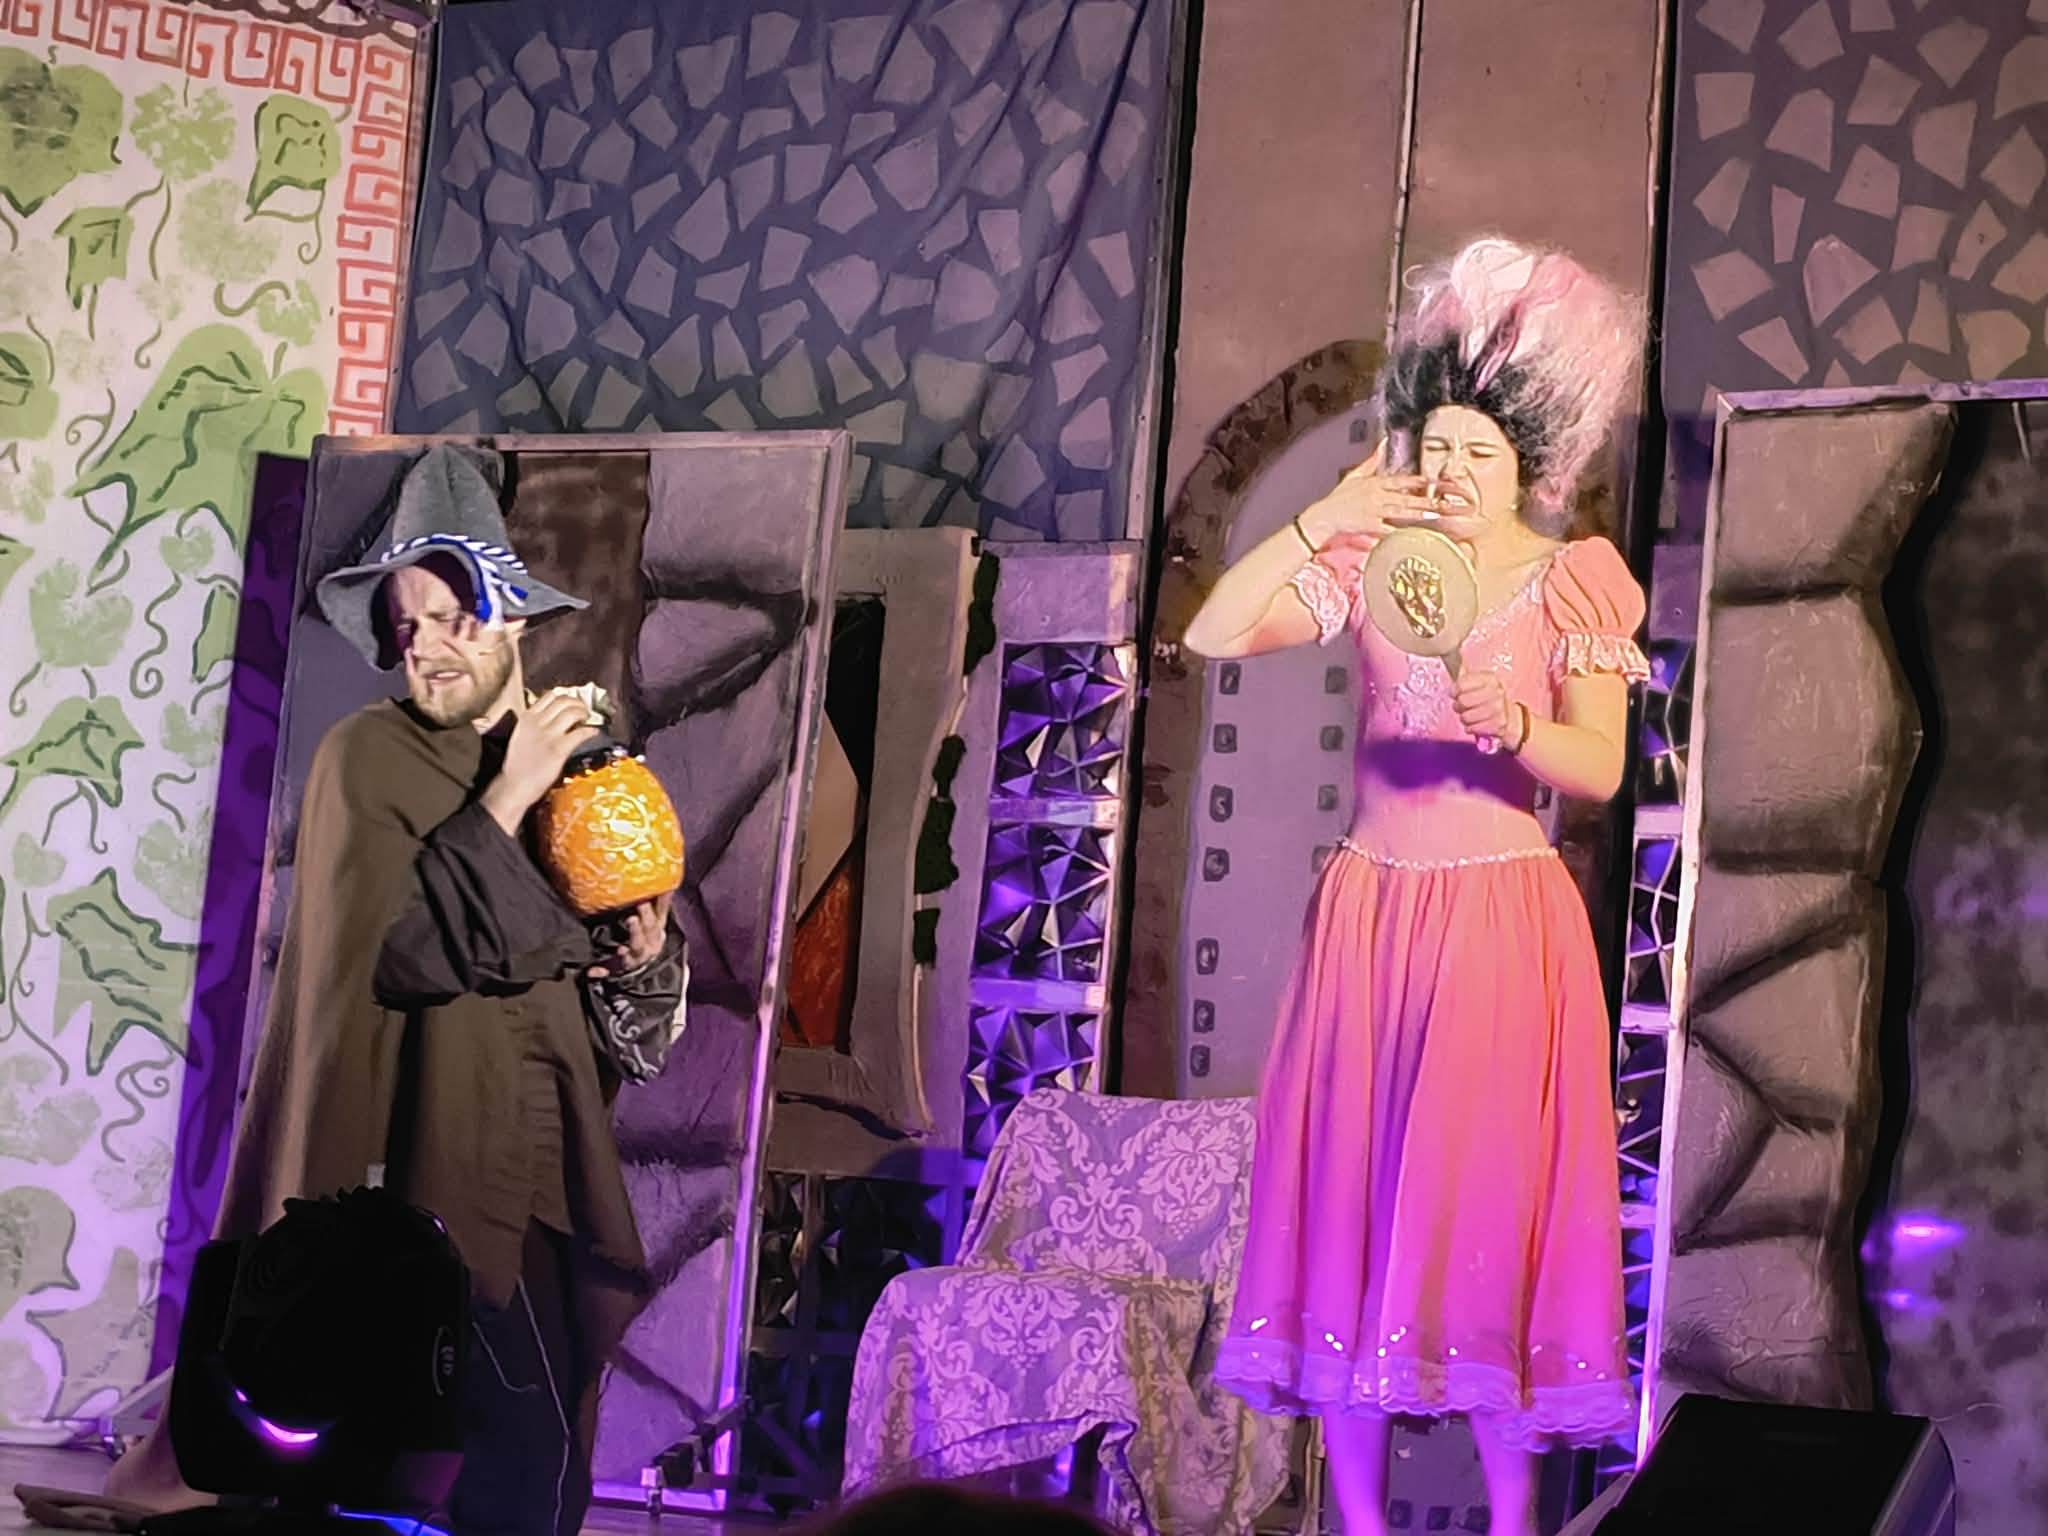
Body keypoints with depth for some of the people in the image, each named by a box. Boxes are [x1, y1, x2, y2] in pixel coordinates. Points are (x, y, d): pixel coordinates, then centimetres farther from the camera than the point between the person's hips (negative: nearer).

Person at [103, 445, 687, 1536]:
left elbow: (632, 1031, 16)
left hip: (546, 1188, 5)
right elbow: (398, 952, -17)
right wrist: (505, 800, -16)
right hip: (429, 1179, -5)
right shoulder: (370, 759, -3)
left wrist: (644, 956, -6)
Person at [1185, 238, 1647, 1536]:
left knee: (1495, 1214, -6)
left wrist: (1516, 726, -28)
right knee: (1352, 1202, 1)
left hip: (1507, 918, -3)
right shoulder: (1372, 568, 7)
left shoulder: (1571, 584, 0)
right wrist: (1321, 524, -10)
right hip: (1371, 908, 3)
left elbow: (1600, 766, -9)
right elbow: (1213, 634, -4)